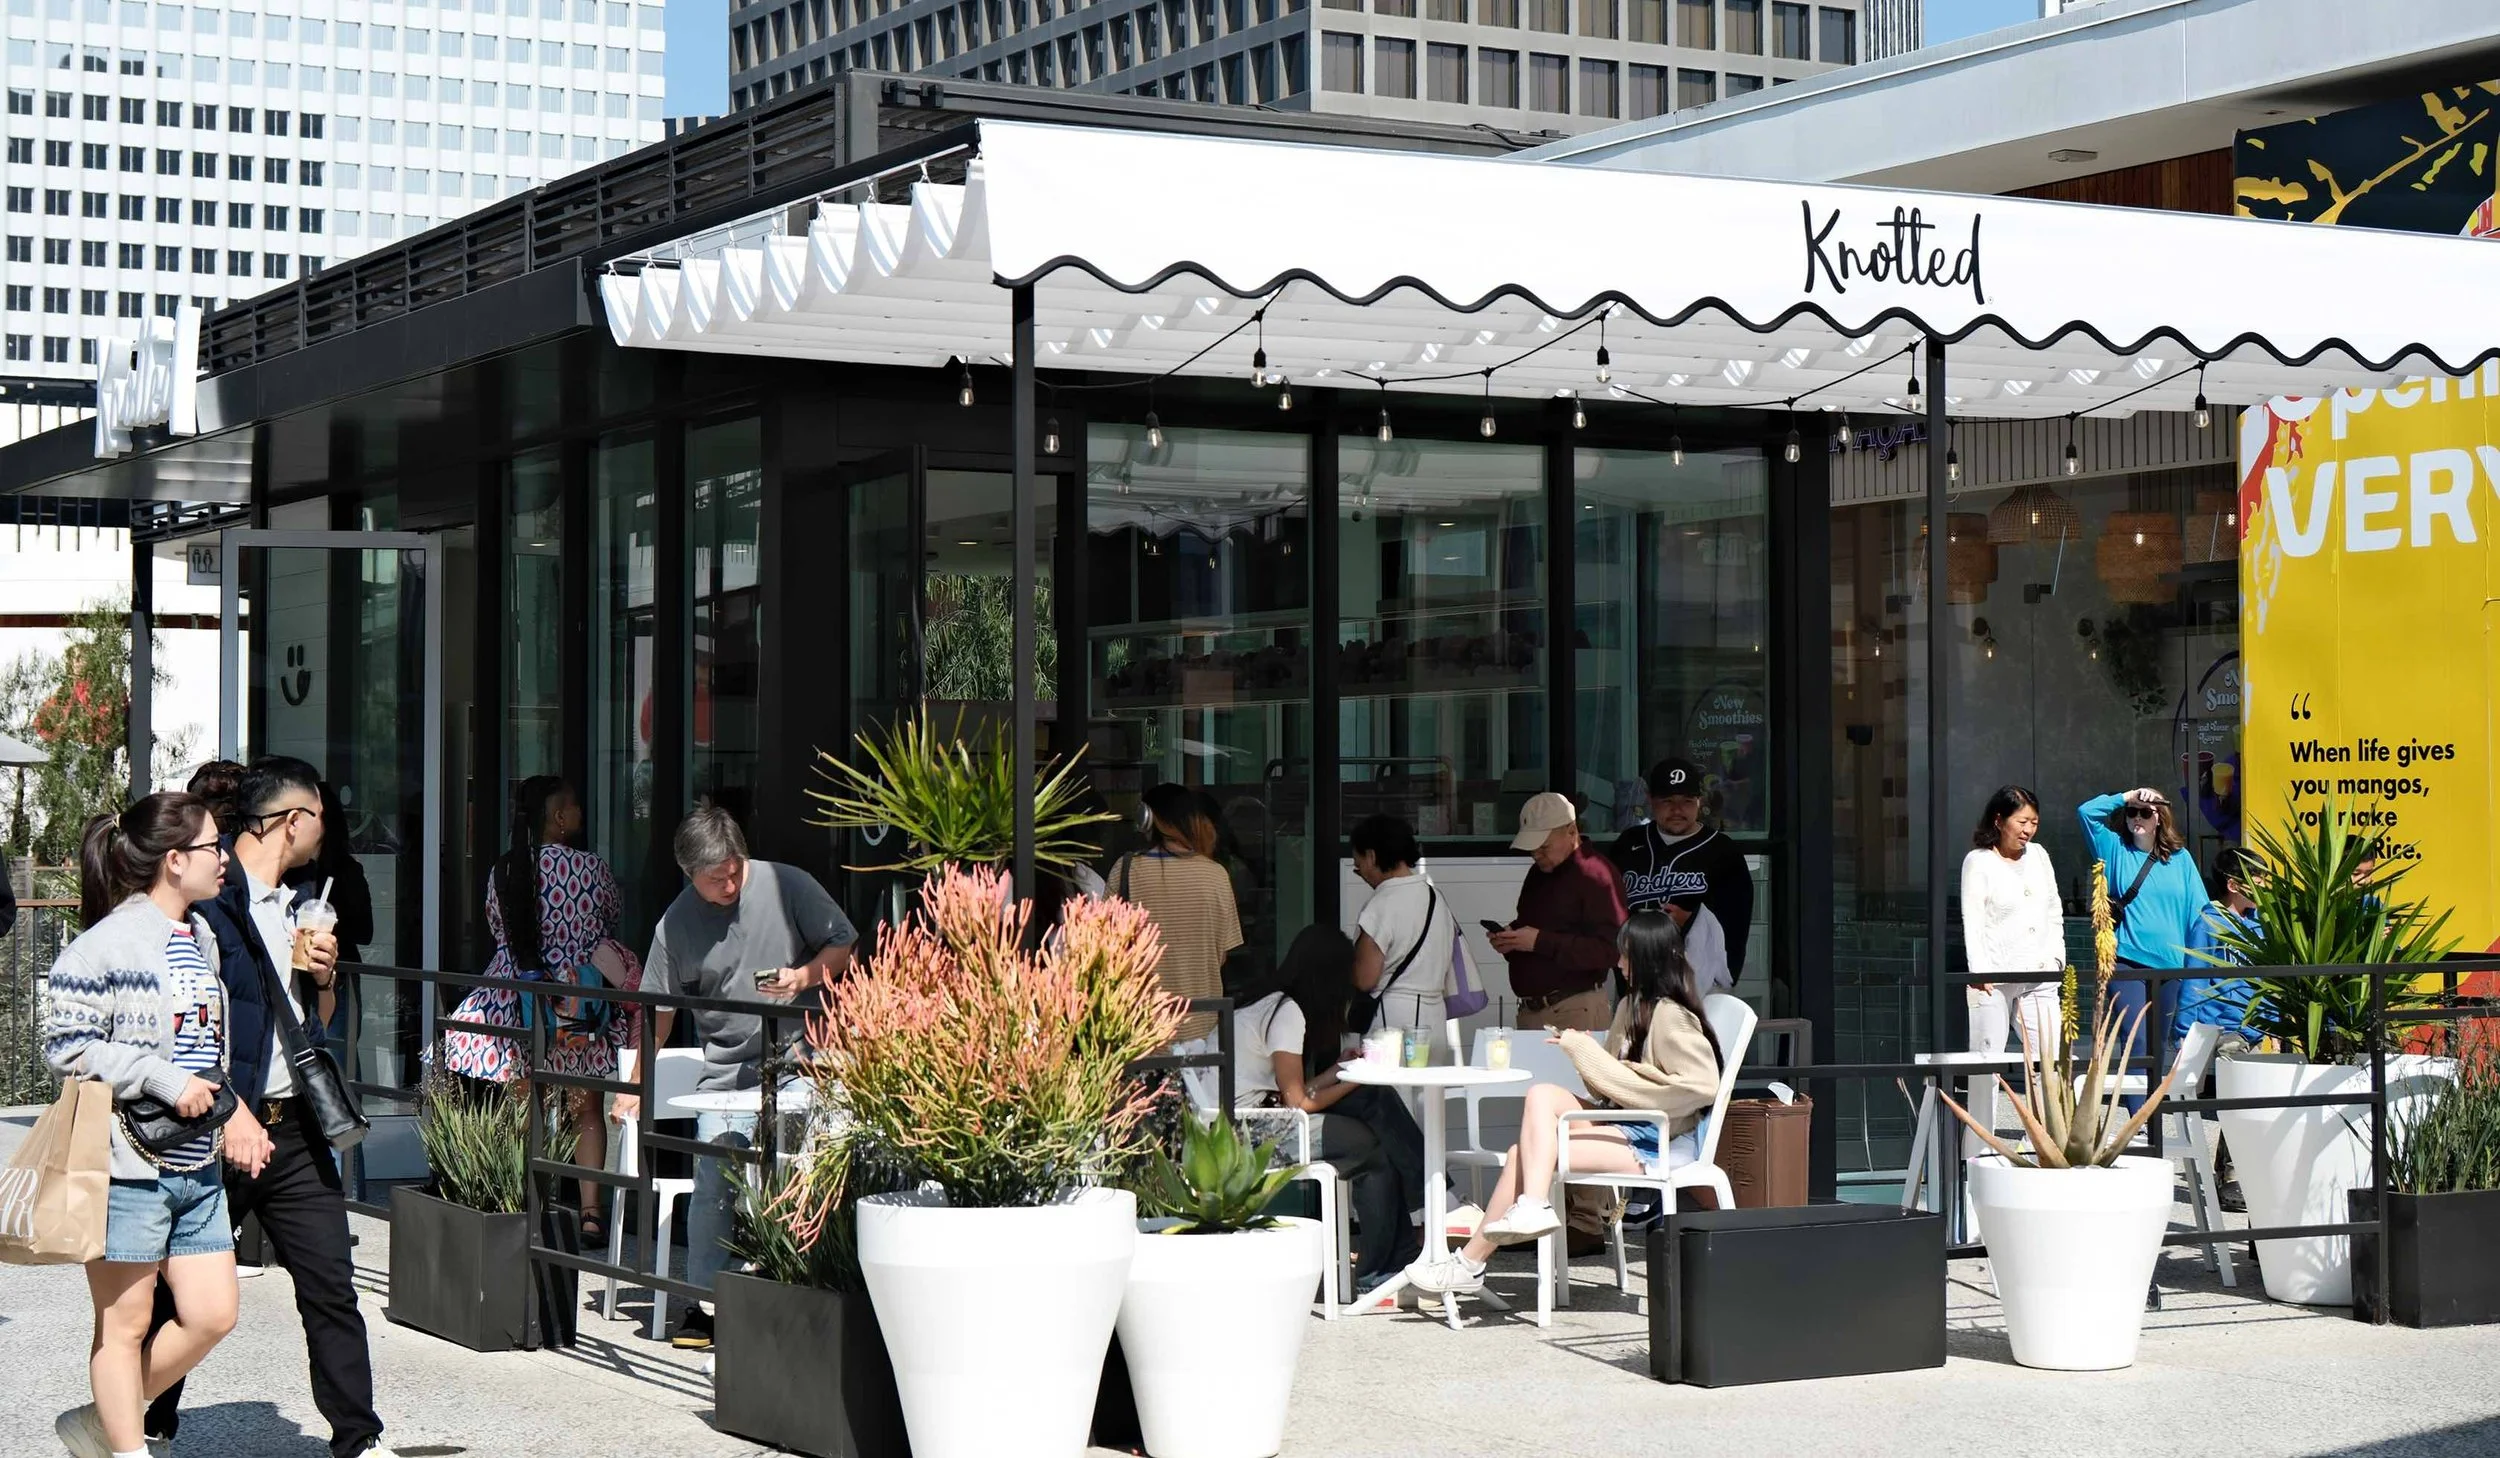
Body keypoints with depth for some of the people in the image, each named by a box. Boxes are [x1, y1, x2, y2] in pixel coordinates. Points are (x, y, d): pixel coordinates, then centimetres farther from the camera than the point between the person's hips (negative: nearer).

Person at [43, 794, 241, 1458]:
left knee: (211, 1314, 7)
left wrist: (224, 1113, 15)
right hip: (127, 1163, -8)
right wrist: (165, 1081, -19)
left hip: (196, 1166, 8)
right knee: (125, 1323, 2)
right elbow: (65, 1043, -16)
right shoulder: (109, 944, -13)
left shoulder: (200, 938, 14)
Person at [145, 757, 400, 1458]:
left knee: (331, 1285, 0)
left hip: (295, 1126, 6)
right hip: (224, 1125, -6)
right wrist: (231, 1115, -23)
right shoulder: (211, 901, -10)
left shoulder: (300, 904, 16)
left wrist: (324, 976, 6)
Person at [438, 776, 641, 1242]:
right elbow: (613, 918, 7)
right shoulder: (590, 867, -9)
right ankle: (590, 1210, 4)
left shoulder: (502, 871, -1)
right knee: (587, 1108, 9)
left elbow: (498, 927, 11)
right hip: (580, 1006, -2)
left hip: (515, 1002, 2)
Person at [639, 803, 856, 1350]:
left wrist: (805, 977, -13)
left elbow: (844, 945, 6)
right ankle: (700, 1303, 9)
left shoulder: (786, 885, -3)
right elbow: (658, 1011, 9)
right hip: (725, 1071, 1)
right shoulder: (676, 925, 1)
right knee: (713, 1185, -2)